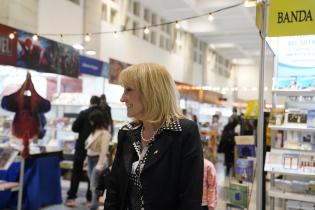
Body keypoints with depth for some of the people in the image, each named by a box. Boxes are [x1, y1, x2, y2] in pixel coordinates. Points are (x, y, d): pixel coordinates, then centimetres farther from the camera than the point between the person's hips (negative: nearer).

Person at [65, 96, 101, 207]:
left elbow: (74, 128, -7)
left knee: (76, 173, 8)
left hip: (82, 146, -1)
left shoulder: (84, 113, -8)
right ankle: (90, 199, 12)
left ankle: (71, 197, 6)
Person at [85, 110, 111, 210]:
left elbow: (104, 150, -19)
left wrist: (99, 165, -22)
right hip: (90, 160, 8)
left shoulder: (104, 133, -15)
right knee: (93, 185, 13)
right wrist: (87, 159, 14)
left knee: (95, 186, -4)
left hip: (98, 160, -8)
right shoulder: (94, 131, 10)